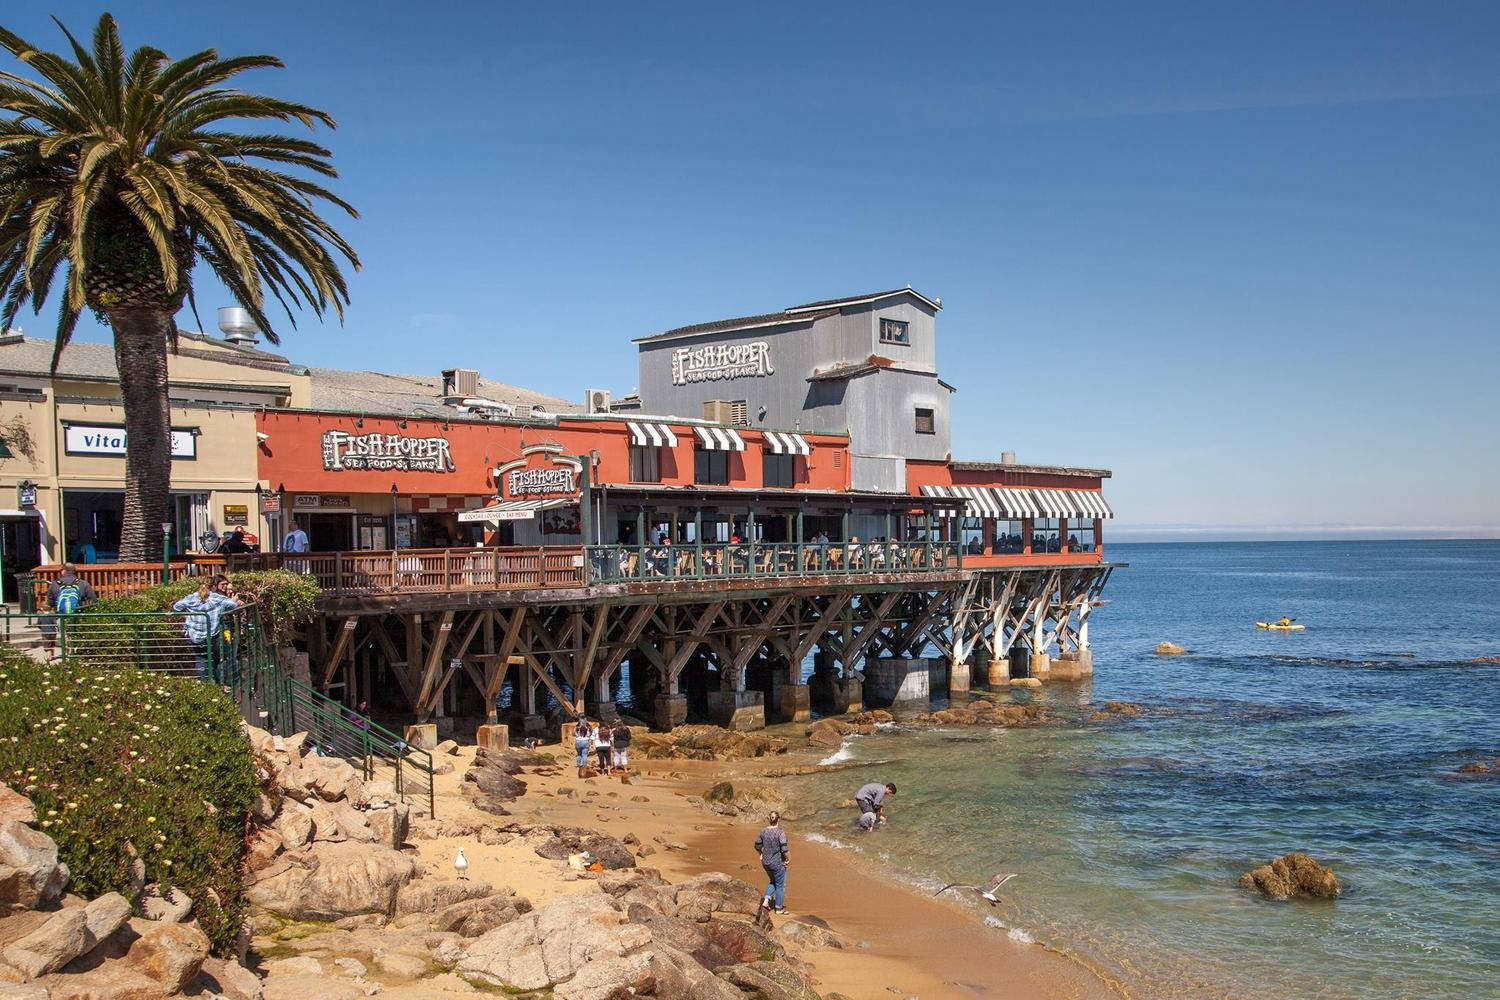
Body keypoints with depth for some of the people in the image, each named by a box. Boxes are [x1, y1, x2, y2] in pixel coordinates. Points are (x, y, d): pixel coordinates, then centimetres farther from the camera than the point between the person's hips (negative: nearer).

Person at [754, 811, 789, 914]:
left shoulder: (764, 831, -1)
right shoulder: (780, 832, -20)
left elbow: (757, 846, 8)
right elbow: (784, 849, -25)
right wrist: (787, 859, -9)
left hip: (766, 862, 6)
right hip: (778, 863, -6)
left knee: (772, 881, 28)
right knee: (780, 885, 13)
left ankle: (766, 900, 14)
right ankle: (779, 908, 24)